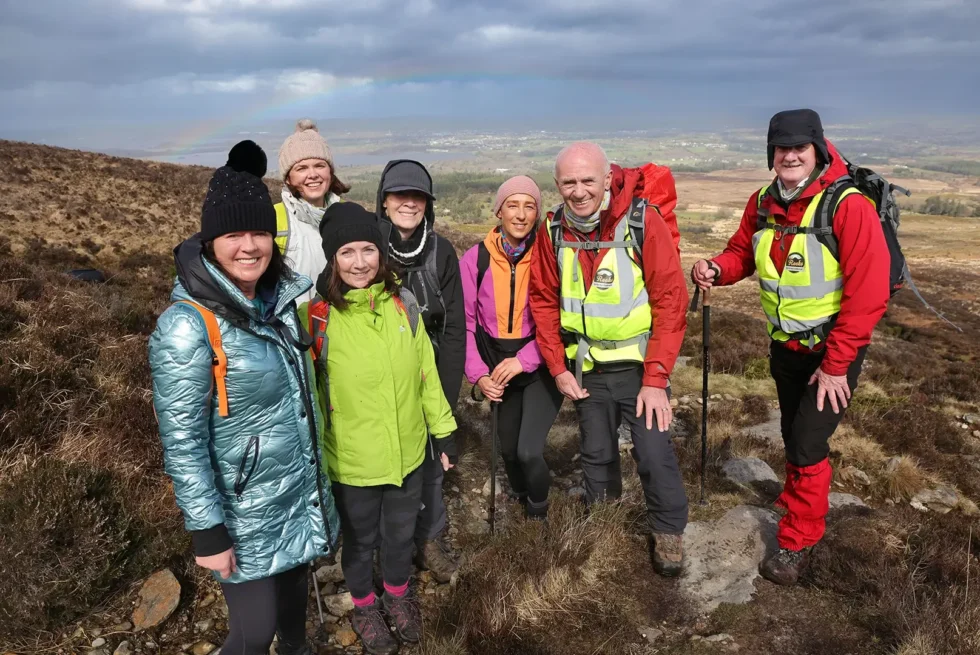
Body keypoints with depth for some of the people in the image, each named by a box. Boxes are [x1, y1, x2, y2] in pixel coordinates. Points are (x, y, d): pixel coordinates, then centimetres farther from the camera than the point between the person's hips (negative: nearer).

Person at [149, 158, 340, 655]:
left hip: (300, 492, 7)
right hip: (246, 512, -6)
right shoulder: (187, 326, -24)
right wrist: (208, 531, -17)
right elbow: (182, 442, -21)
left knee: (294, 583, 26)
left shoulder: (278, 299, -1)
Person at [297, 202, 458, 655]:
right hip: (351, 461, -3)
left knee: (401, 532, 24)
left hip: (408, 452, 3)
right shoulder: (316, 316, -18)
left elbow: (427, 373, 3)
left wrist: (443, 429, 7)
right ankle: (364, 604, 50)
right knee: (359, 538, 21)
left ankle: (398, 593, 53)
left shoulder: (402, 304, -6)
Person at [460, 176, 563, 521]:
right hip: (498, 368, 3)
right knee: (509, 450, 17)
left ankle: (539, 513, 18)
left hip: (541, 365, -3)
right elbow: (465, 323, -2)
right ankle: (523, 505, 49)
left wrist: (524, 360, -20)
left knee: (529, 451, -15)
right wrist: (478, 373, -10)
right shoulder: (475, 259, -7)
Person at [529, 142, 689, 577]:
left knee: (654, 452, -3)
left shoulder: (643, 221, -17)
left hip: (639, 363, -3)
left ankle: (669, 531, 25)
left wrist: (655, 378, -19)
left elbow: (670, 301, -17)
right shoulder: (553, 231, -6)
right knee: (596, 455, 18)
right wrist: (558, 369, -3)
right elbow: (543, 301, 2)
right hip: (586, 367, 4)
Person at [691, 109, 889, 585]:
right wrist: (716, 269, -17)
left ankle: (798, 541, 16)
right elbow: (742, 252, 8)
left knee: (808, 444, -5)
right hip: (785, 346, 6)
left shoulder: (848, 205, -23)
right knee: (793, 436, 20)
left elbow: (869, 293, -24)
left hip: (833, 350, -6)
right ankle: (799, 502, 46)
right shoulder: (763, 203, -4)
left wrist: (835, 364, -20)